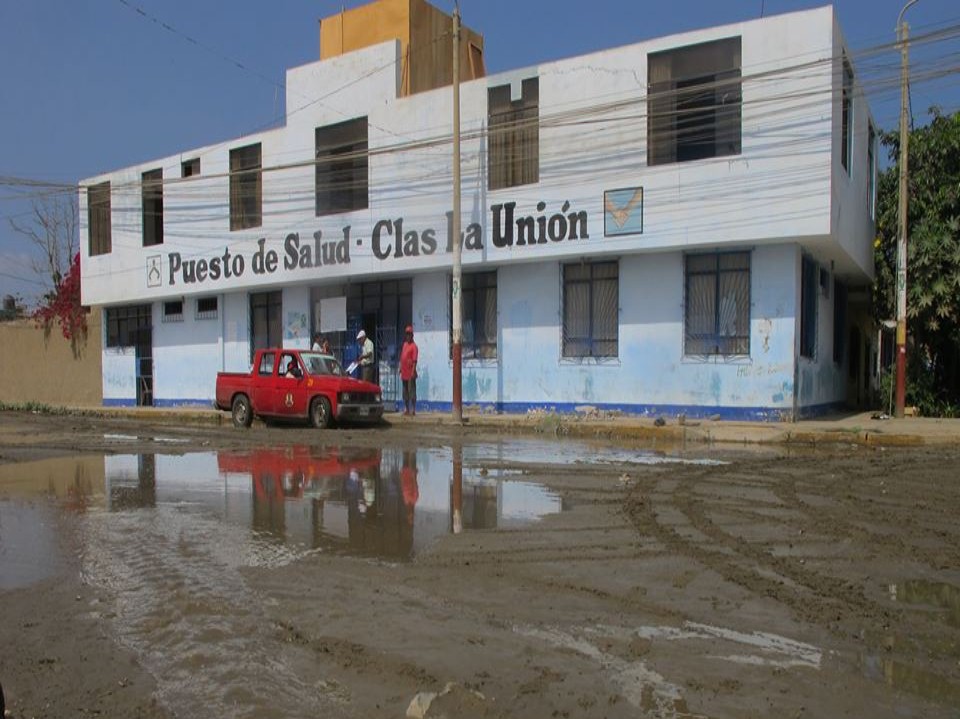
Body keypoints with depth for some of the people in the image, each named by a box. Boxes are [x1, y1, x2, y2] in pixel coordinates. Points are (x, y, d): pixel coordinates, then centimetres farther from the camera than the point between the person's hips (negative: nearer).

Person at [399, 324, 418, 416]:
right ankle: (406, 409, 20)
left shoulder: (414, 346, -9)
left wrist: (413, 371, -20)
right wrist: (400, 368, 17)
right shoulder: (404, 344, 15)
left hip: (410, 373, -8)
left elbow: (414, 360, -15)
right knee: (405, 391, 12)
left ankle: (413, 410, -4)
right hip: (404, 373, 8)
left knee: (412, 391, -6)